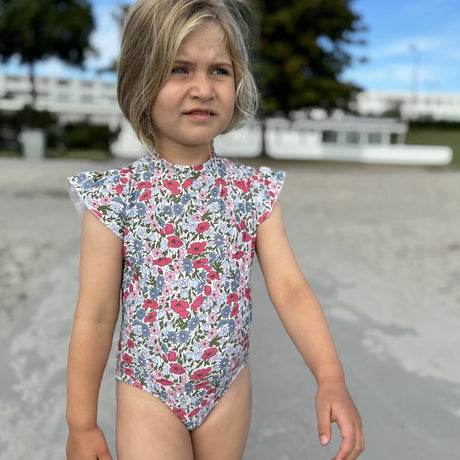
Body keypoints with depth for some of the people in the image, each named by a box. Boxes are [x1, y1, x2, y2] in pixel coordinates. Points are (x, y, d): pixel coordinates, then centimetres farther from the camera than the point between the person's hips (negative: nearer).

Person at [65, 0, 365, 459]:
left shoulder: (255, 190, -8)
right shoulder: (115, 196, -16)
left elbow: (289, 287, -13)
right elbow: (95, 317, -12)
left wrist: (330, 377, -27)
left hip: (229, 386, 3)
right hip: (149, 391, -3)